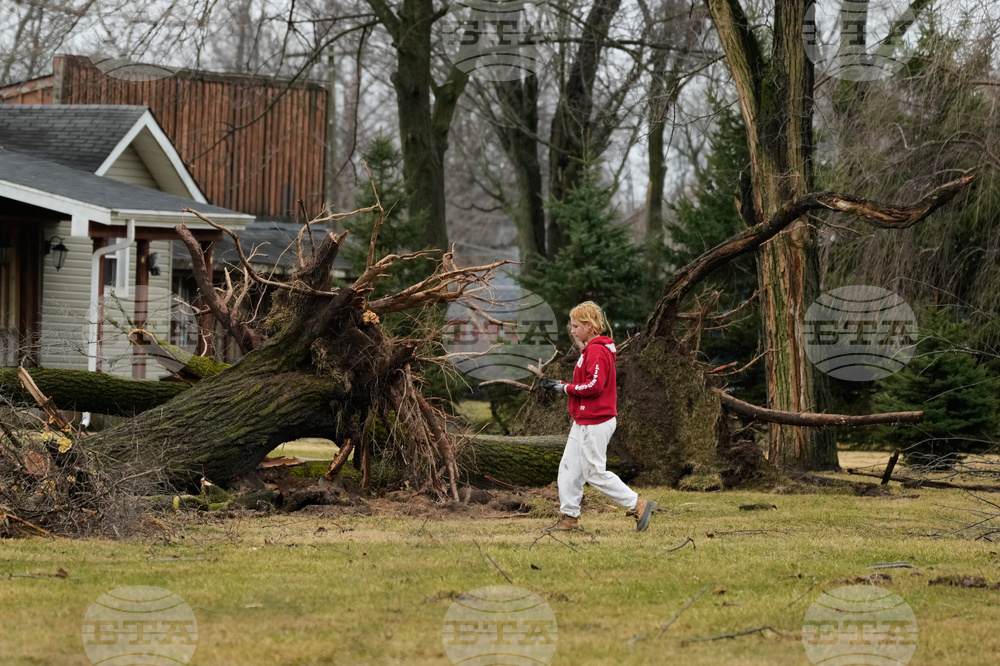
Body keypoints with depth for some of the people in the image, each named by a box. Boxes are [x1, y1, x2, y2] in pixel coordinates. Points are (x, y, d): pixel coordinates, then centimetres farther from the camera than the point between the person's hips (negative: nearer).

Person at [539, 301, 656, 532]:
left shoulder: (597, 351, -17)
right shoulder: (589, 350, 16)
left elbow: (595, 386, -25)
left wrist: (566, 389, -14)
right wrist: (558, 385, 8)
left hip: (595, 424, -11)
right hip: (584, 422, 11)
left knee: (595, 473, -7)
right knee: (569, 467, 11)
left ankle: (638, 505, -2)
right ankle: (569, 518, 16)